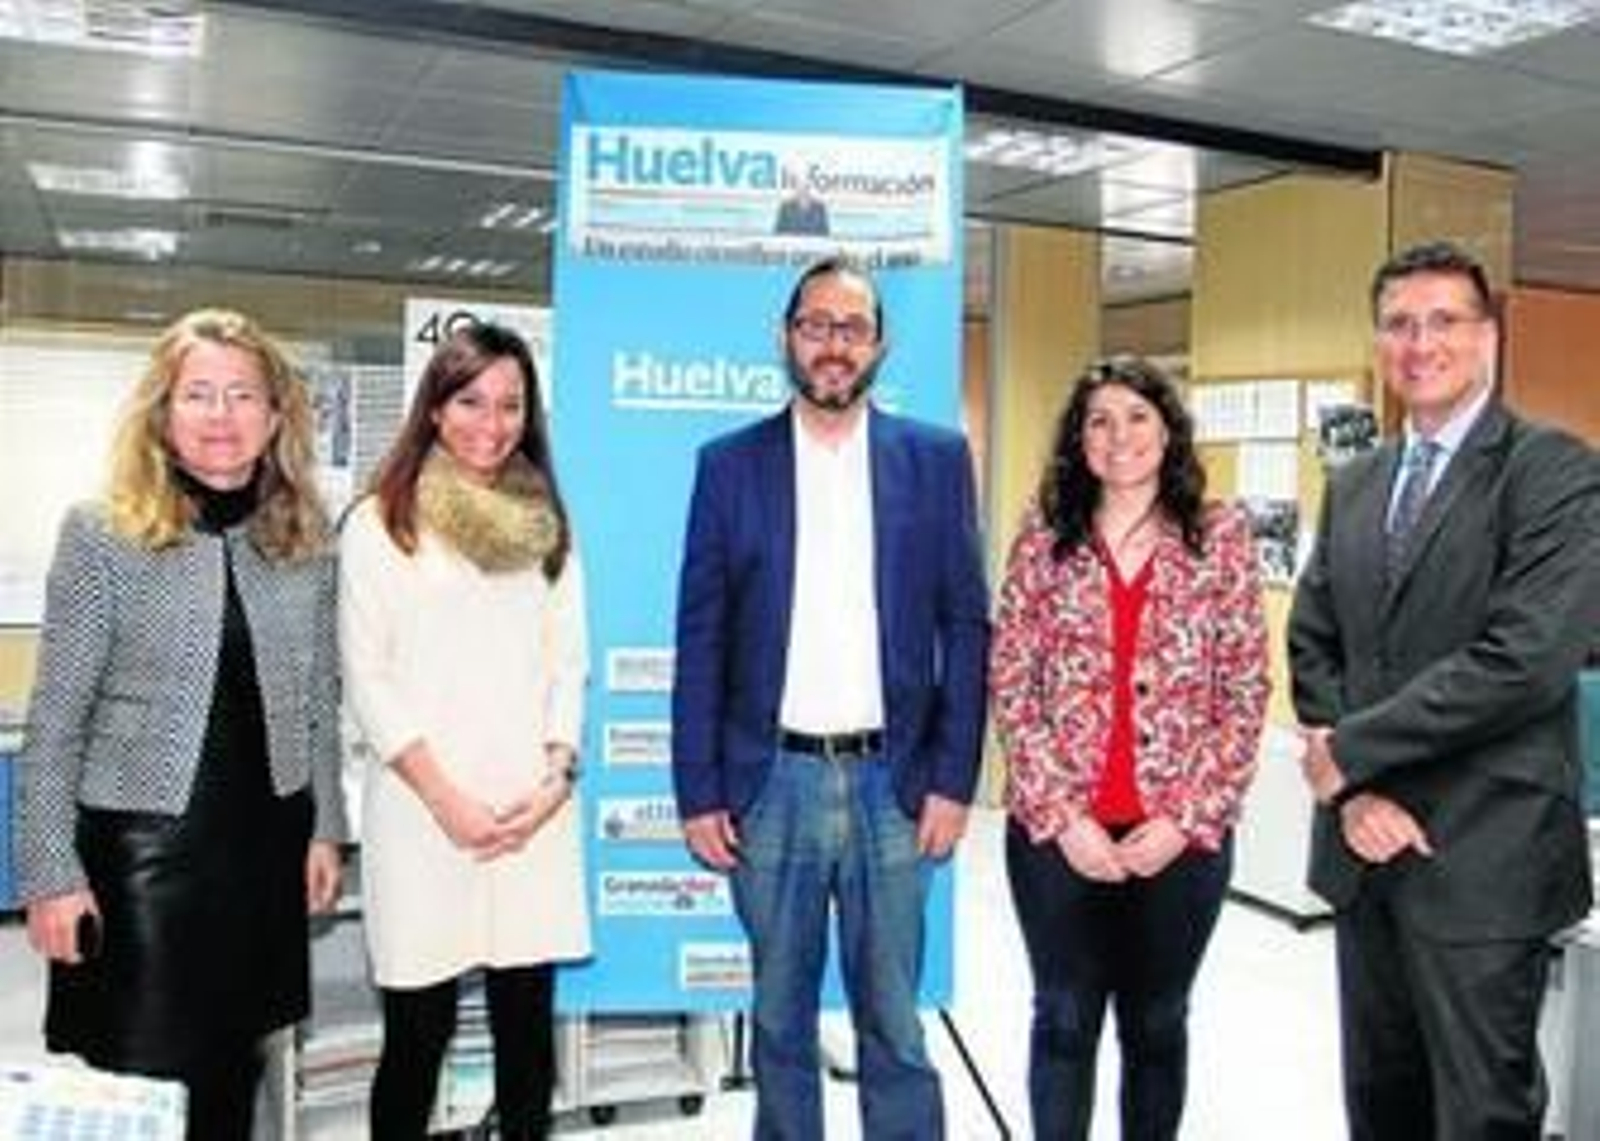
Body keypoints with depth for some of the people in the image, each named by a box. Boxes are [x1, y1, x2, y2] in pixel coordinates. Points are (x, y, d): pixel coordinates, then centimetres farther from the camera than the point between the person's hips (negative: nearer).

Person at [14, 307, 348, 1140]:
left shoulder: (307, 538, 2)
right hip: (140, 842, -3)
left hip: (266, 839, 4)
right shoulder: (100, 534, -8)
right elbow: (54, 721, -7)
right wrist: (50, 873, -10)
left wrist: (326, 826, 8)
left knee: (233, 1072, 15)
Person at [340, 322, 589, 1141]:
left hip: (533, 812, 3)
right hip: (422, 810, -3)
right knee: (418, 1032, 3)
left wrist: (558, 775, -4)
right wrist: (445, 797, -10)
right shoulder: (380, 524, 0)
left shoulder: (546, 526, 12)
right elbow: (368, 680, -3)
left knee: (528, 1024, 7)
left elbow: (568, 665, 11)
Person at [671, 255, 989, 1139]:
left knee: (894, 1025, 9)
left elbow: (965, 627, 2)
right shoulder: (730, 463, 3)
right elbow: (700, 640, 2)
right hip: (771, 784, 1)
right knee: (779, 1020, 14)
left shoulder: (935, 459, 3)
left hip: (892, 782, 0)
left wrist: (953, 779, -3)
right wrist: (698, 794, -2)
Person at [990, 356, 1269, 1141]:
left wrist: (1187, 819, -9)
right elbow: (1009, 685, -2)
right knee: (1065, 1018, 11)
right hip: (1055, 829, 0)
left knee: (1156, 1021, 15)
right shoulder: (1044, 536, 1)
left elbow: (1246, 695, -1)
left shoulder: (1222, 537, 0)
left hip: (1179, 834, 0)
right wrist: (1062, 814, -9)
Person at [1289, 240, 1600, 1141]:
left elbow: (1524, 660, -20)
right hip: (1367, 846, 6)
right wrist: (1353, 791, -6)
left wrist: (1349, 750, -14)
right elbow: (1313, 646, 9)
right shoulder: (1356, 484, 12)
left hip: (1482, 859, -6)